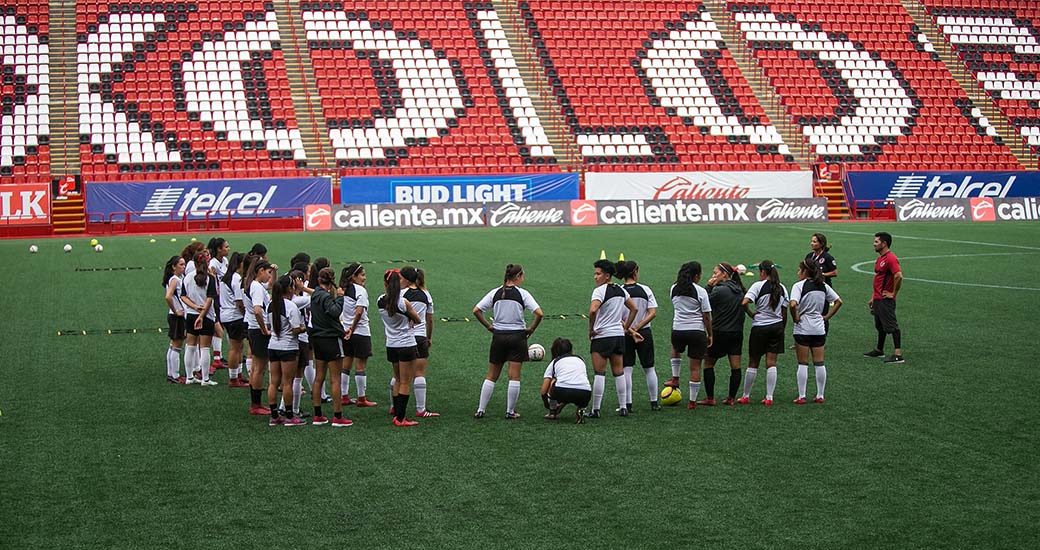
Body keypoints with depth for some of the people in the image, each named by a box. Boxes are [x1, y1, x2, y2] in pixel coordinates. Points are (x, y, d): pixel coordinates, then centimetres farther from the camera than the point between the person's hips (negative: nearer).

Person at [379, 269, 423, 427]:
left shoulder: (380, 301, -4)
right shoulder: (403, 302, -17)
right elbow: (418, 320, -3)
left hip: (391, 346, 5)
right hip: (407, 345, -5)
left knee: (398, 380, 19)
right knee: (405, 383, 1)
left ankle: (396, 413, 20)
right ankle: (400, 418, 0)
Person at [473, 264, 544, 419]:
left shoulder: (495, 293, 2)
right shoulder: (522, 293, -7)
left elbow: (476, 311, -2)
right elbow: (539, 313, -15)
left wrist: (489, 327, 6)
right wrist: (531, 329, -1)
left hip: (498, 336, 3)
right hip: (517, 336, -3)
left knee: (491, 376, 11)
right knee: (514, 376, 4)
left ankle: (480, 410, 9)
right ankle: (510, 412, 7)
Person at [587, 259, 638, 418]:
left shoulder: (600, 290, -14)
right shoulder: (621, 290, 10)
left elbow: (593, 310, -29)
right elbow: (634, 309, 19)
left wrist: (591, 329, -16)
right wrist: (626, 327, 20)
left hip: (602, 336, -7)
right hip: (619, 335, 7)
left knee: (599, 374, -3)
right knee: (619, 372, 12)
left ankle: (595, 410, -2)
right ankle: (623, 407, 15)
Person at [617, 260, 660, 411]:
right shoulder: (645, 290, -5)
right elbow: (652, 313, -11)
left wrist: (630, 330, -14)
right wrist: (637, 327, -12)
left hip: (625, 335, -1)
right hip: (644, 333, 1)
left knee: (627, 369, 3)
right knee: (649, 368, 13)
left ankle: (628, 404, 0)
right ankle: (654, 402, 17)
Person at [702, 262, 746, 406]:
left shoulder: (719, 290, -15)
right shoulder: (739, 290, 7)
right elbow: (744, 305, 11)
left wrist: (709, 286, -7)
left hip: (720, 332, -6)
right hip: (737, 332, 6)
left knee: (708, 364, 6)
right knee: (735, 366, 7)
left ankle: (710, 398, 4)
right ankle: (731, 398, 10)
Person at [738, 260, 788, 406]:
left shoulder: (758, 285, -10)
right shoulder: (782, 288, 6)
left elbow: (744, 302, -23)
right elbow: (784, 313, 8)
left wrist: (751, 314, -7)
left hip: (760, 327, -4)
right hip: (777, 326, 4)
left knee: (753, 363, 7)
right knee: (771, 363, 5)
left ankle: (746, 396, 16)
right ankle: (769, 398, 1)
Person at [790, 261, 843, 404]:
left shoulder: (799, 286, -11)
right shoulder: (823, 286, 6)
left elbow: (793, 304, -26)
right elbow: (838, 301, 9)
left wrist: (795, 318, -11)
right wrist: (827, 316, 9)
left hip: (802, 329, -5)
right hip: (819, 329, 5)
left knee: (803, 364, 1)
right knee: (819, 363, 9)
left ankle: (801, 396, 2)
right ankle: (820, 396, 13)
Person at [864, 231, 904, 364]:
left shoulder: (890, 259, -17)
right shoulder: (880, 258, 16)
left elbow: (899, 276, -28)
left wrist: (893, 293, -19)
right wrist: (873, 297, 22)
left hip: (886, 300, -10)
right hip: (878, 299, 10)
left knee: (892, 326, -9)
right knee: (880, 326, 19)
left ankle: (898, 354, -10)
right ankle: (879, 350, 31)